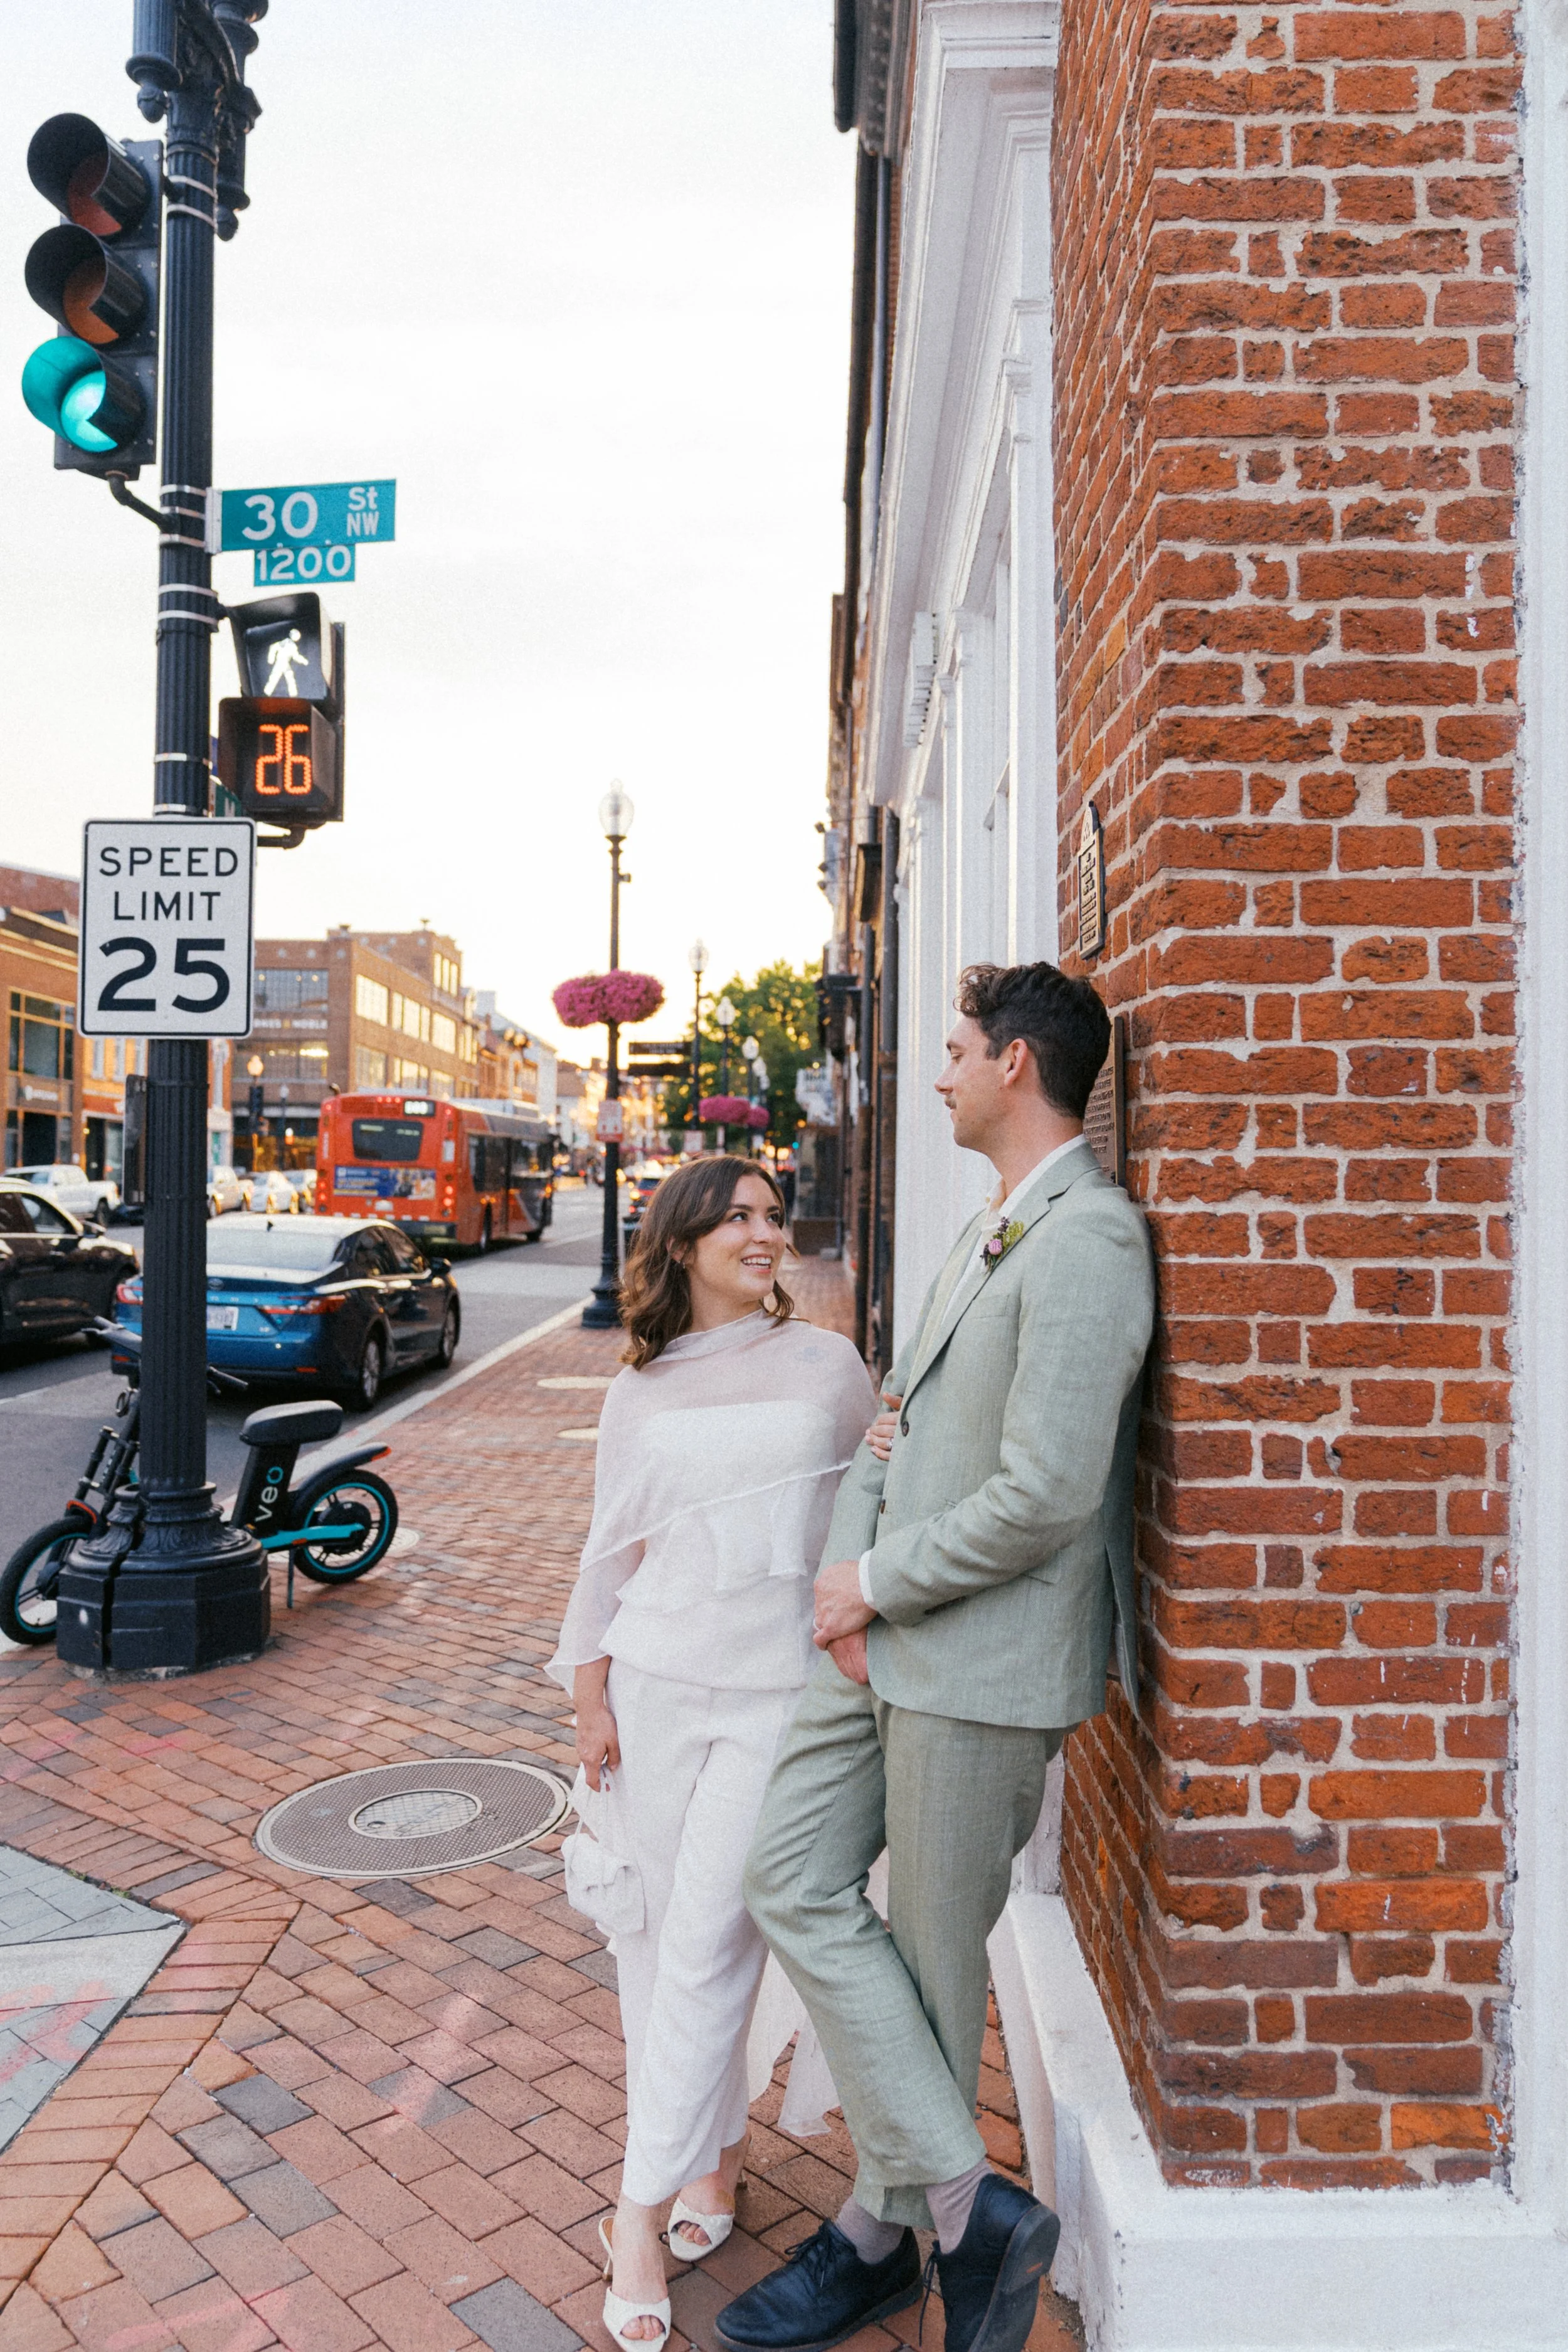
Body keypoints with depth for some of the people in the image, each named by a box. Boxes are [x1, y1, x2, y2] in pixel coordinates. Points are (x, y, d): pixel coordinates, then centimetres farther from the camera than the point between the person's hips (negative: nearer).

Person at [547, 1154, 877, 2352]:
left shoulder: (828, 1363, 3)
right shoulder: (638, 1395, 7)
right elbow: (611, 1555, 9)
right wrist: (589, 1691, 3)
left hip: (778, 1691, -2)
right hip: (653, 1682, 2)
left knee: (706, 1942, -3)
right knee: (652, 1934, 11)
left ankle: (642, 2210, 13)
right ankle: (716, 2143, 34)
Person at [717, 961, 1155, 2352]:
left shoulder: (1089, 1241, -18)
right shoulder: (990, 1232, 14)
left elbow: (1043, 1497, -25)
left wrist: (876, 1583, -11)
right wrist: (846, 1579, 1)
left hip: (985, 1663, -9)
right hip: (890, 1636, 10)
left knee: (932, 1956, 6)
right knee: (795, 1882, 11)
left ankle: (884, 2237, 28)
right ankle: (967, 2203, 23)